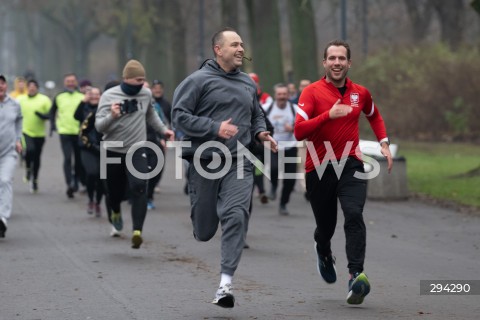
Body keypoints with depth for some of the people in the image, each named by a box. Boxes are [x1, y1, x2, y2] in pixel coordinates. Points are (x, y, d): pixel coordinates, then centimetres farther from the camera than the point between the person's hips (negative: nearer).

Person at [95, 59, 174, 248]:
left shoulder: (146, 94, 0)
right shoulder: (109, 96, -10)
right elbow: (99, 126, -16)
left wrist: (163, 130, 18)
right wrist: (112, 116, -34)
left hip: (137, 151, 1)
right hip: (113, 152, -1)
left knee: (139, 188, -21)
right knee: (115, 191, 12)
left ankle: (137, 231, -25)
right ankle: (115, 214, 47)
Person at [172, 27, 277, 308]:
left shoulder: (248, 83, 14)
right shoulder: (199, 80, -4)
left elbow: (257, 116, 29)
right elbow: (179, 115, -10)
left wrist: (261, 132, 7)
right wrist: (215, 128, -18)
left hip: (239, 164, 3)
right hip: (205, 162, -3)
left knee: (237, 216, -18)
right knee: (204, 232, 6)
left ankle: (226, 284, -16)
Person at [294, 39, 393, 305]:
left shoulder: (360, 93, 7)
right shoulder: (312, 92, -6)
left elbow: (374, 116, 29)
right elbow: (299, 131, -18)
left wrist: (384, 143, 15)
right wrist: (329, 115, -27)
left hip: (351, 165, 1)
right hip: (319, 168, -1)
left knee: (354, 216, -22)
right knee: (325, 225, 11)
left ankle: (356, 275, -27)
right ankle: (324, 254, 48)